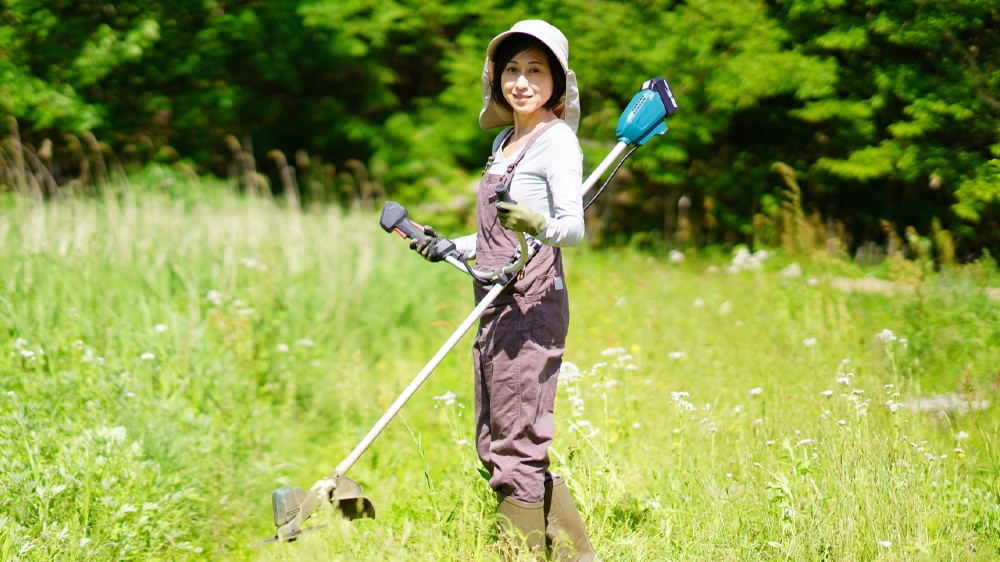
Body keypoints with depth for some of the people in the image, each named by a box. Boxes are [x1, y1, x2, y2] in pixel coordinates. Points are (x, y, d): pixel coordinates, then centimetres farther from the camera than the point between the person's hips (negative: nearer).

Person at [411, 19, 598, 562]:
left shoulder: (557, 140, -7)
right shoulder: (504, 141, 18)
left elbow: (574, 226, -18)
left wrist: (541, 226, -37)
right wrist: (450, 247, 17)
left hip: (532, 303, -9)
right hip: (496, 307, 9)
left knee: (517, 447, -9)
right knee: (493, 447, 10)